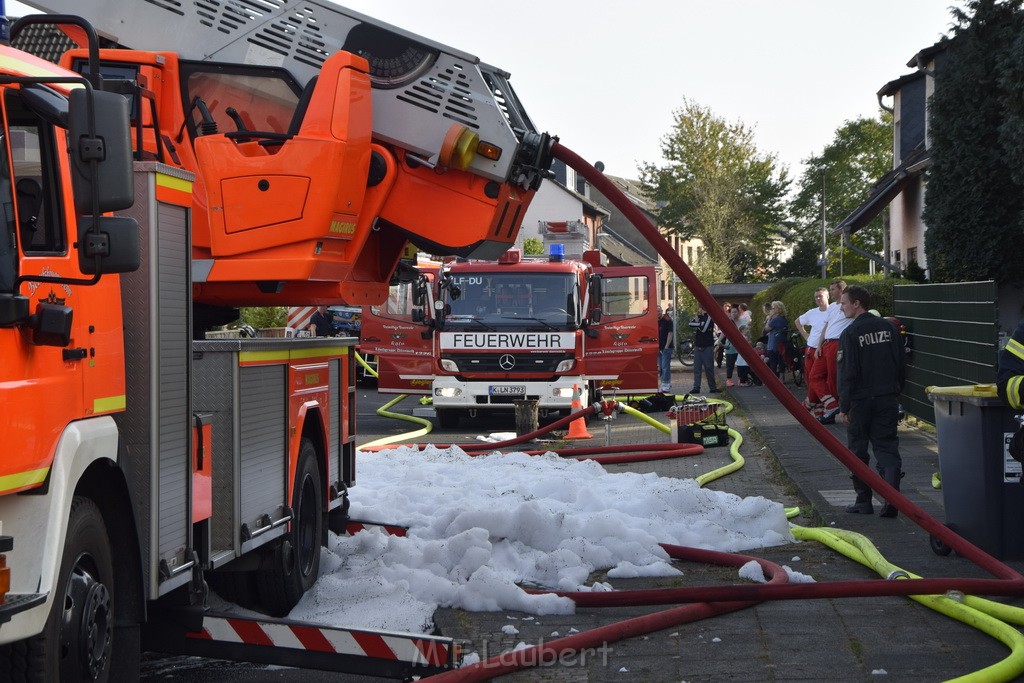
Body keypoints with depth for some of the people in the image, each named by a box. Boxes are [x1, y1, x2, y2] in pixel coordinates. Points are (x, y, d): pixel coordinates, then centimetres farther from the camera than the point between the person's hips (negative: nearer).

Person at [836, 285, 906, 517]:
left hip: (860, 400, -4)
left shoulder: (850, 333, -12)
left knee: (857, 450, 9)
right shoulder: (889, 327, 5)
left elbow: (847, 374, -14)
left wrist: (844, 407, -10)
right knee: (887, 447, 4)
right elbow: (901, 365, 11)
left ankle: (863, 500, 13)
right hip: (888, 398, 4)